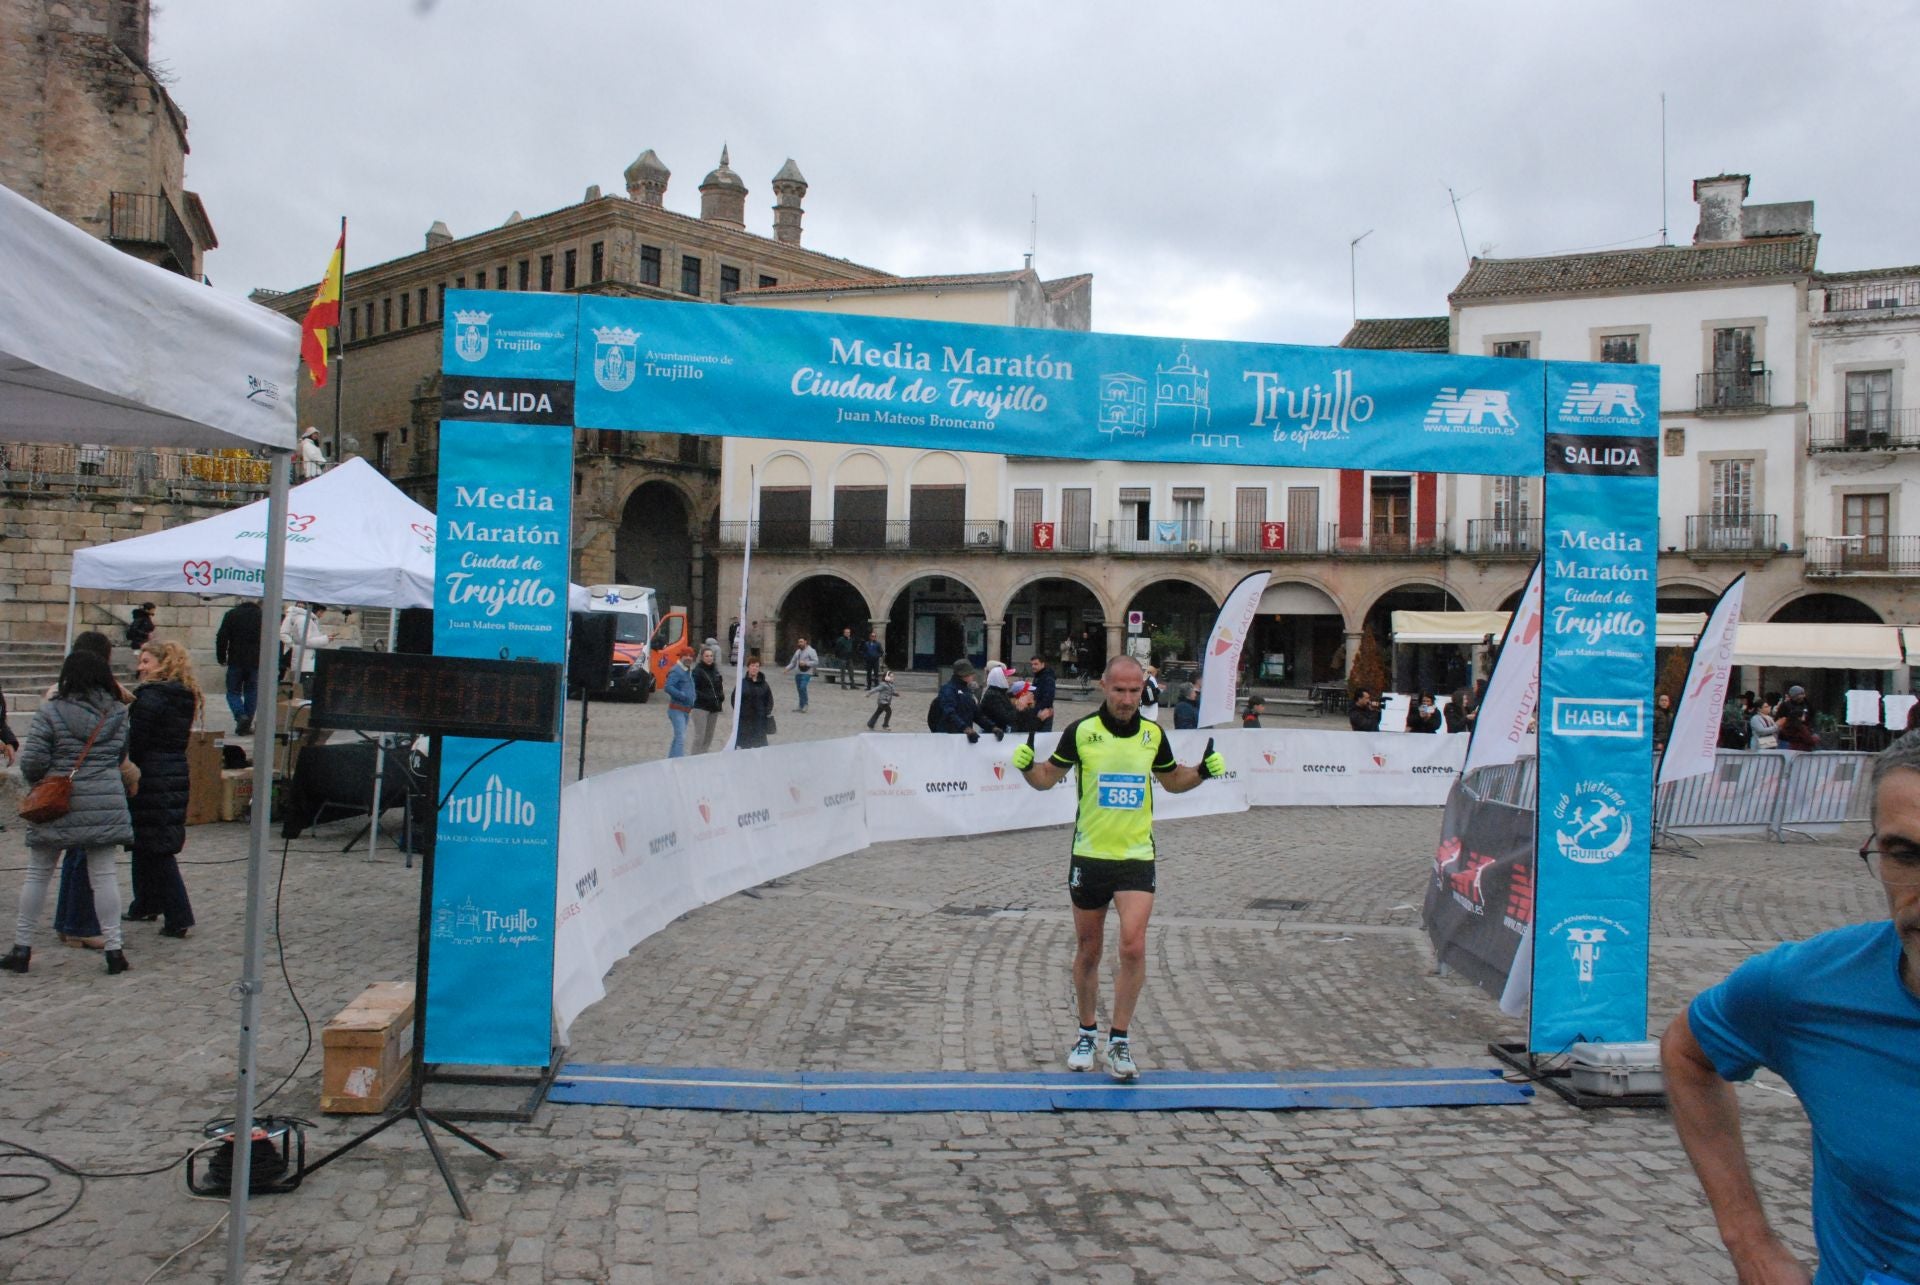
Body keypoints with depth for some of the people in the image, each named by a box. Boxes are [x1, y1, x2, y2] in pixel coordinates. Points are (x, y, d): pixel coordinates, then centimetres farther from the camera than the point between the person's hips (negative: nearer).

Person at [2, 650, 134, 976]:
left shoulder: (50, 713, -7)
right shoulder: (118, 714, 3)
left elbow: (31, 761, -8)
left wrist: (39, 782, 12)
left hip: (57, 804, -2)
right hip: (106, 803, 2)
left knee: (37, 874, 12)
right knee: (103, 875, 5)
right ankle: (114, 948, 4)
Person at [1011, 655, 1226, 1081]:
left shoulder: (1153, 734, 1)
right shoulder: (1080, 731, -6)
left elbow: (1172, 781, 18)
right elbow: (1048, 777, 4)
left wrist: (1202, 770, 0)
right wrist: (1027, 766, -17)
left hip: (1137, 856, 1)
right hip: (1089, 856, -1)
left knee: (1133, 947, -13)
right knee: (1088, 950, 10)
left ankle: (1120, 1040, 2)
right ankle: (1086, 1033, 29)